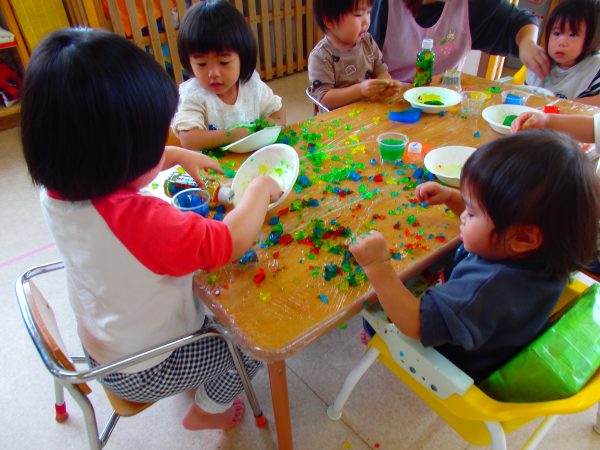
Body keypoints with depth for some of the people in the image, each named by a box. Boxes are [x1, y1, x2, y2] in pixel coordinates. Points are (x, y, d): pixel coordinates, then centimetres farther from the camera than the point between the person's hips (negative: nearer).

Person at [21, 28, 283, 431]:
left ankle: (201, 380, 40)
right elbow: (232, 242, -33)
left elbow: (114, 170, 5)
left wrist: (179, 155, 0)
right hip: (144, 372, -7)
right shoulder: (139, 220, -44)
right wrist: (260, 190, -17)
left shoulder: (58, 187, -17)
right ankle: (207, 410, 32)